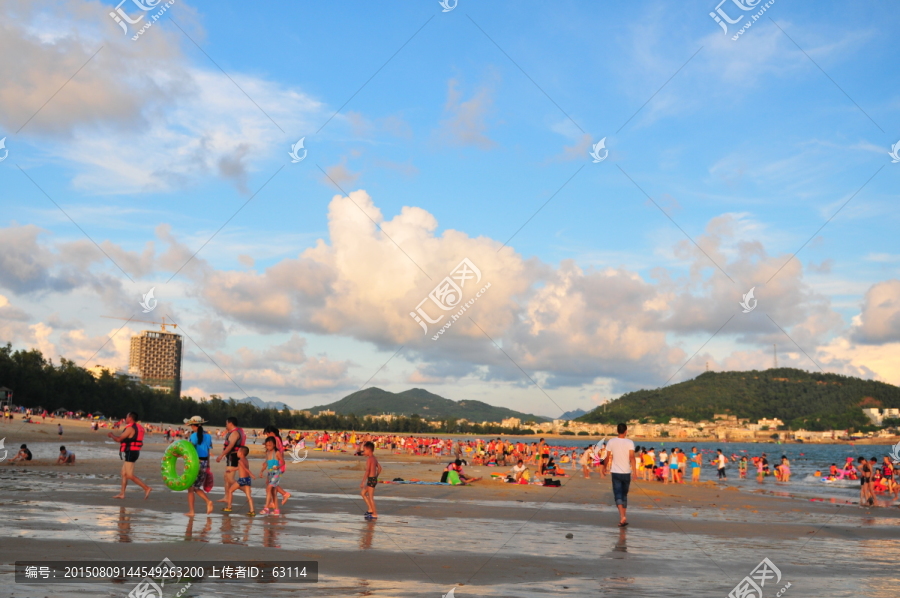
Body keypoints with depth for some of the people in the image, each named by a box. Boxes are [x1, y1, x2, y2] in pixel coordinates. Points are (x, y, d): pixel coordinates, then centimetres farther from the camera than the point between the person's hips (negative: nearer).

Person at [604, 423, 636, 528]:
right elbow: (632, 457, -15)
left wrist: (605, 467, 15)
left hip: (615, 472, -1)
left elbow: (608, 457, 0)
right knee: (624, 495, 16)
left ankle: (622, 516, -24)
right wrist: (634, 470, -16)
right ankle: (623, 517, 22)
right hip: (626, 472, 1)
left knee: (618, 495, -4)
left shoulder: (611, 442, -2)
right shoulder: (630, 442, -5)